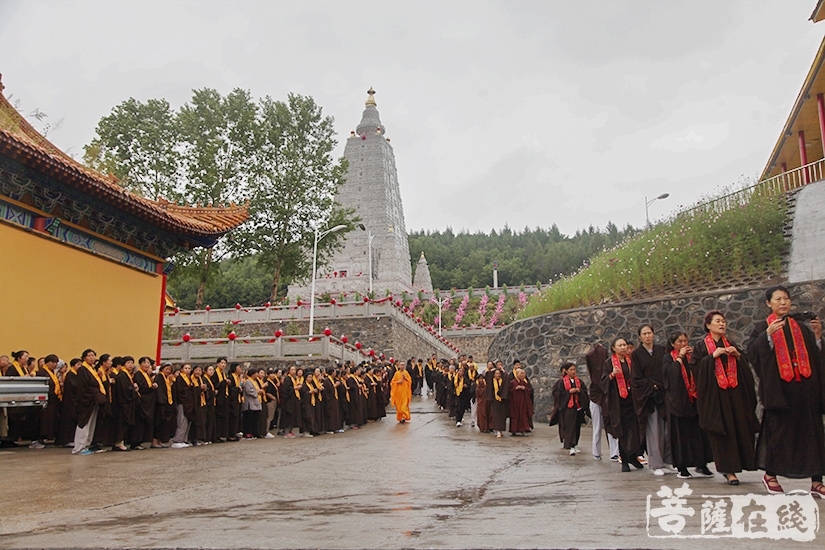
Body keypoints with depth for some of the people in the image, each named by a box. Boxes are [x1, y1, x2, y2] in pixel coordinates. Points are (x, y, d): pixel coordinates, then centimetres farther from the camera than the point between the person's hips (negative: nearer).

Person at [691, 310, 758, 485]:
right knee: (722, 431, -5)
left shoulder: (730, 345, 16)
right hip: (714, 394, -4)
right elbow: (696, 368, -7)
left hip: (734, 393, 4)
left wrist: (737, 355, -4)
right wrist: (713, 356, -15)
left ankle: (730, 467, 12)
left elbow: (745, 366, 14)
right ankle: (728, 469, -1)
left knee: (739, 429, 1)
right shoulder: (701, 347, 3)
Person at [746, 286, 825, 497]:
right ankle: (770, 475, 18)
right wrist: (768, 334, -21)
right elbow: (752, 353, -10)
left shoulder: (800, 326, 15)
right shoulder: (762, 327, 4)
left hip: (805, 388, 3)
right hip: (778, 388, -3)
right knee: (778, 430, 1)